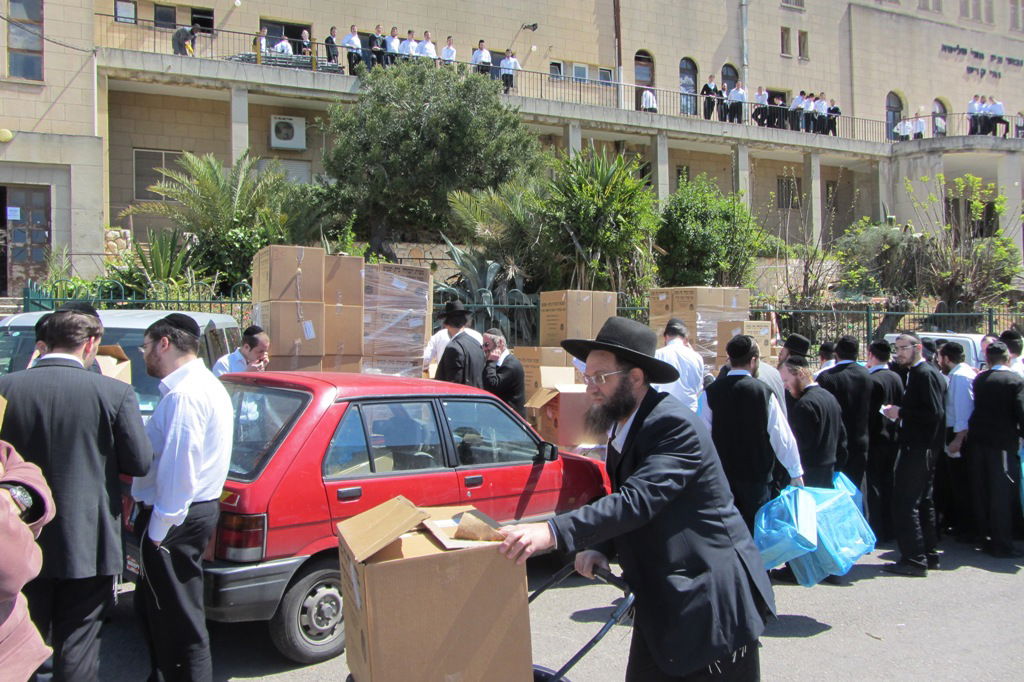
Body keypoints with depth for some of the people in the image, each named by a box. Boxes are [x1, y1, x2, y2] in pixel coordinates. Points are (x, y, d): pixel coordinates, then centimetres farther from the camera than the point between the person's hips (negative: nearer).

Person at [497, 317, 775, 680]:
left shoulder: (675, 425, -21)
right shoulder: (623, 427, 7)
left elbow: (639, 499, -33)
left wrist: (555, 532, -41)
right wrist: (599, 548, -7)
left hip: (712, 601, -8)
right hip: (661, 602, 8)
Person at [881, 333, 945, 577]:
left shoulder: (925, 374, -15)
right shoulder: (919, 372, 15)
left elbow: (934, 413, -23)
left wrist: (901, 412, -16)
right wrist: (899, 413, 10)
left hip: (917, 449, -11)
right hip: (923, 448, 11)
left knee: (905, 503, -9)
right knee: (923, 502, 17)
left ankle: (914, 559, -7)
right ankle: (928, 554, 25)